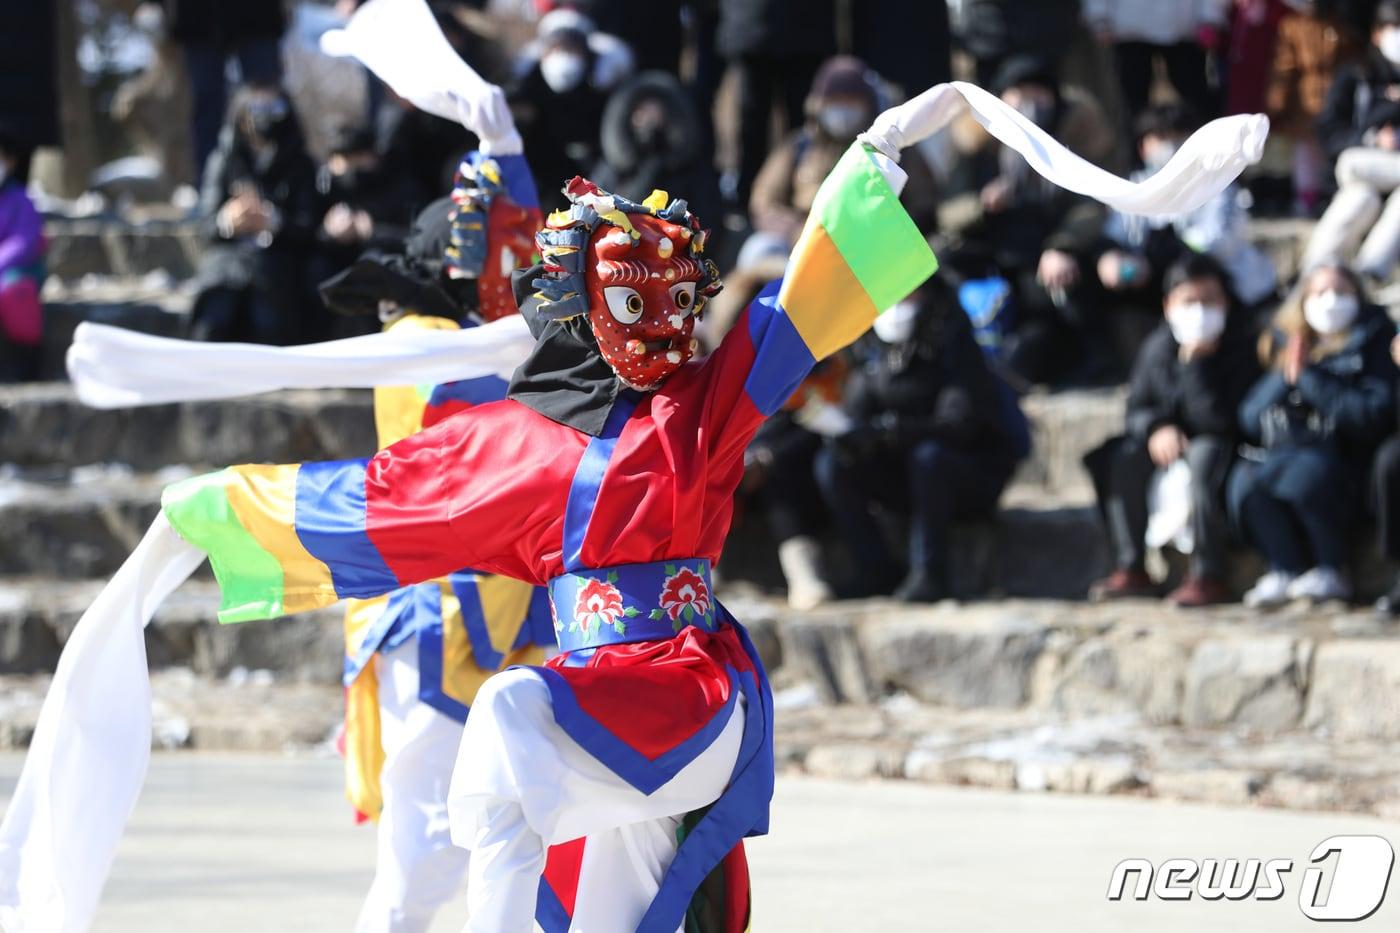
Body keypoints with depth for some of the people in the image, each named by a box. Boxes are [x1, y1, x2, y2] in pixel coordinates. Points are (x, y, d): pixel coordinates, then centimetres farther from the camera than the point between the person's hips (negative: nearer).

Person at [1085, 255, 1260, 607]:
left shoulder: (1241, 346, -14)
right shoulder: (1158, 347, 3)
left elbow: (1217, 419, -24)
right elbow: (1137, 407, 5)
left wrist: (1194, 363, -28)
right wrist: (1157, 429, -17)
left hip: (1229, 448, -6)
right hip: (1172, 445, 6)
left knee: (1205, 453, -38)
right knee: (1118, 455, -16)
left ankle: (1208, 575, -34)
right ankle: (1131, 568, -13)